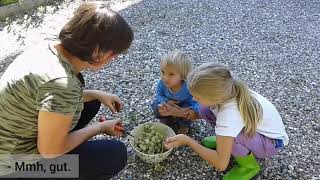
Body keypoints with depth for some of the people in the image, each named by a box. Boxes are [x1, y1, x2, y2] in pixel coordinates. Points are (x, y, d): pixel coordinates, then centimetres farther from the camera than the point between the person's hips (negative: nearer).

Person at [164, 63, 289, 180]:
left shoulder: (230, 114, -39)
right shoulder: (221, 92, -21)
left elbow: (221, 164, -34)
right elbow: (207, 107, 2)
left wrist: (187, 141, -29)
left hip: (272, 142, -6)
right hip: (256, 127, 6)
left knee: (227, 134, -35)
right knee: (205, 110, -12)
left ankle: (249, 166, -4)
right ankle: (226, 142, 13)